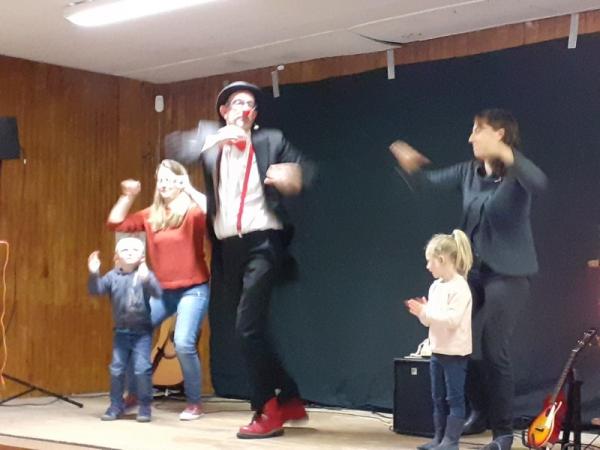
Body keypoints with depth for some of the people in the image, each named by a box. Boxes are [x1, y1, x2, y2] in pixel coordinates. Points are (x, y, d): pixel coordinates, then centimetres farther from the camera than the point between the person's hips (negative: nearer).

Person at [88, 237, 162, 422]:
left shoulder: (145, 275, -6)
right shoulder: (113, 276, 1)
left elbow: (157, 292, -20)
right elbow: (96, 290, -7)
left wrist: (146, 279, -39)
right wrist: (94, 274, -25)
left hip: (142, 331, -3)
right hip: (121, 331, 3)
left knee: (142, 368, -8)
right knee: (116, 369, 6)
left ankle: (145, 407, 6)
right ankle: (116, 405, 19)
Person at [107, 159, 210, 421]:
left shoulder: (193, 213, -6)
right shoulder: (151, 216, 9)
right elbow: (115, 223, 10)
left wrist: (189, 189, -24)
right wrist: (127, 196, 1)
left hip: (192, 289, -6)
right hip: (161, 291, 6)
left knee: (184, 343, -21)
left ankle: (194, 403, -2)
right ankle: (133, 394, 19)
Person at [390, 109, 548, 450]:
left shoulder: (517, 173, -13)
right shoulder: (468, 172, 5)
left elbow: (540, 183, -35)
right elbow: (428, 182, 6)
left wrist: (506, 155, -48)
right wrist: (410, 165, -15)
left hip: (509, 273, -6)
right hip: (473, 269, 6)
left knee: (495, 350, -6)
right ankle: (478, 408, 31)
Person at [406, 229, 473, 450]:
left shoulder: (459, 287, -16)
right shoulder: (436, 286, 10)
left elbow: (452, 320, -24)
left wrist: (426, 311, -22)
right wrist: (421, 312, -5)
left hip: (455, 353, -9)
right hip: (438, 351, 9)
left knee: (454, 398, 0)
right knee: (438, 398, 12)